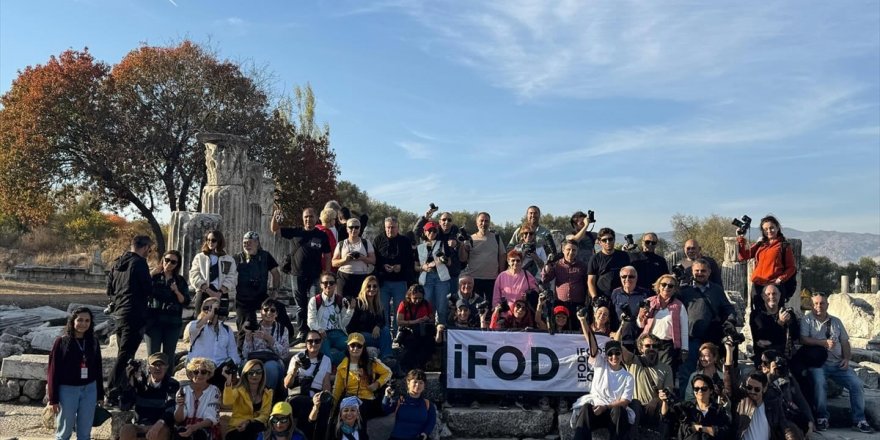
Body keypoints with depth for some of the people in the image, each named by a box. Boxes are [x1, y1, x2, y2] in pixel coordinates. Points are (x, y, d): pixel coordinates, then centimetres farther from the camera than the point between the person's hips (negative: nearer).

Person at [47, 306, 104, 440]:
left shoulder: (93, 342, 4)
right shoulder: (61, 342, -7)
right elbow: (53, 371, -6)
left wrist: (100, 394, 10)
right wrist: (53, 399, -8)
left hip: (89, 390, 3)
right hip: (67, 390, -3)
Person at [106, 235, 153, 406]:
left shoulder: (117, 263, 13)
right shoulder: (139, 263, -13)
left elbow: (109, 289, 16)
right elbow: (148, 290, -13)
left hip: (119, 313, 9)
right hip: (134, 315, -9)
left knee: (123, 354, 17)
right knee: (125, 356, -5)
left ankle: (123, 390, 26)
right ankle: (113, 394, -5)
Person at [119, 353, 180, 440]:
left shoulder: (172, 385, -4)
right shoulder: (140, 382, 7)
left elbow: (172, 411, -17)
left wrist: (158, 425, -36)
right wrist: (130, 382, -14)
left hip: (163, 427, -3)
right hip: (140, 426, 3)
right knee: (125, 430, -28)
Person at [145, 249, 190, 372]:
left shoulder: (180, 281, 9)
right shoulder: (154, 277, 5)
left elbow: (186, 302, 5)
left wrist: (177, 291, -12)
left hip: (173, 323, 2)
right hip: (153, 321, -1)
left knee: (169, 356, 5)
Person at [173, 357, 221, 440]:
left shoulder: (214, 391, -2)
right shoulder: (183, 391, 6)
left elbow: (212, 418, -11)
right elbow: (178, 420, 1)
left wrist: (194, 427, -29)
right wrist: (180, 405, -20)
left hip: (206, 429, -2)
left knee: (200, 433, -34)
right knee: (179, 432, -30)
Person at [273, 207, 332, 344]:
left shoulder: (322, 236, 2)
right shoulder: (295, 232, 6)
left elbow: (327, 256, 3)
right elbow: (274, 230, 8)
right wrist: (275, 217, -12)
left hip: (315, 277, -2)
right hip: (298, 276, 2)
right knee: (300, 306, 9)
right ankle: (301, 333, 17)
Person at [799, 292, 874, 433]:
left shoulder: (836, 321, 16)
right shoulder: (807, 320, 0)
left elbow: (845, 342, 14)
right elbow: (803, 339, -13)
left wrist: (847, 359, -2)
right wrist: (824, 343, -21)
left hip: (838, 363, 5)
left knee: (856, 384, -12)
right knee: (820, 383, -32)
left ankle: (859, 420, 2)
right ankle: (822, 418, -15)